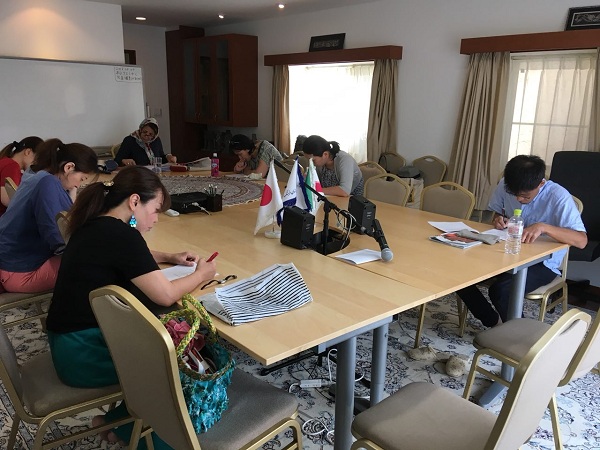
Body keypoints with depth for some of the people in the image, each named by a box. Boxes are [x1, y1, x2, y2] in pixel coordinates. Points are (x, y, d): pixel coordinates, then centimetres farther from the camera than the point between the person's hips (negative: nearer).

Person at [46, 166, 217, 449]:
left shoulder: (95, 225, 6)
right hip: (84, 353, -9)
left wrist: (169, 258, 15)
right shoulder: (120, 233, -23)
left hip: (71, 341, 9)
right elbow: (165, 295, -21)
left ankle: (120, 420, 23)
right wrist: (201, 275, -3)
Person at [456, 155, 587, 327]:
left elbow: (582, 240, -27)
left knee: (501, 289, -33)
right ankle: (493, 321, 4)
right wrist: (498, 220, -9)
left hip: (542, 263, -5)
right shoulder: (505, 186, -5)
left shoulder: (558, 197, -19)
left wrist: (543, 227, -39)